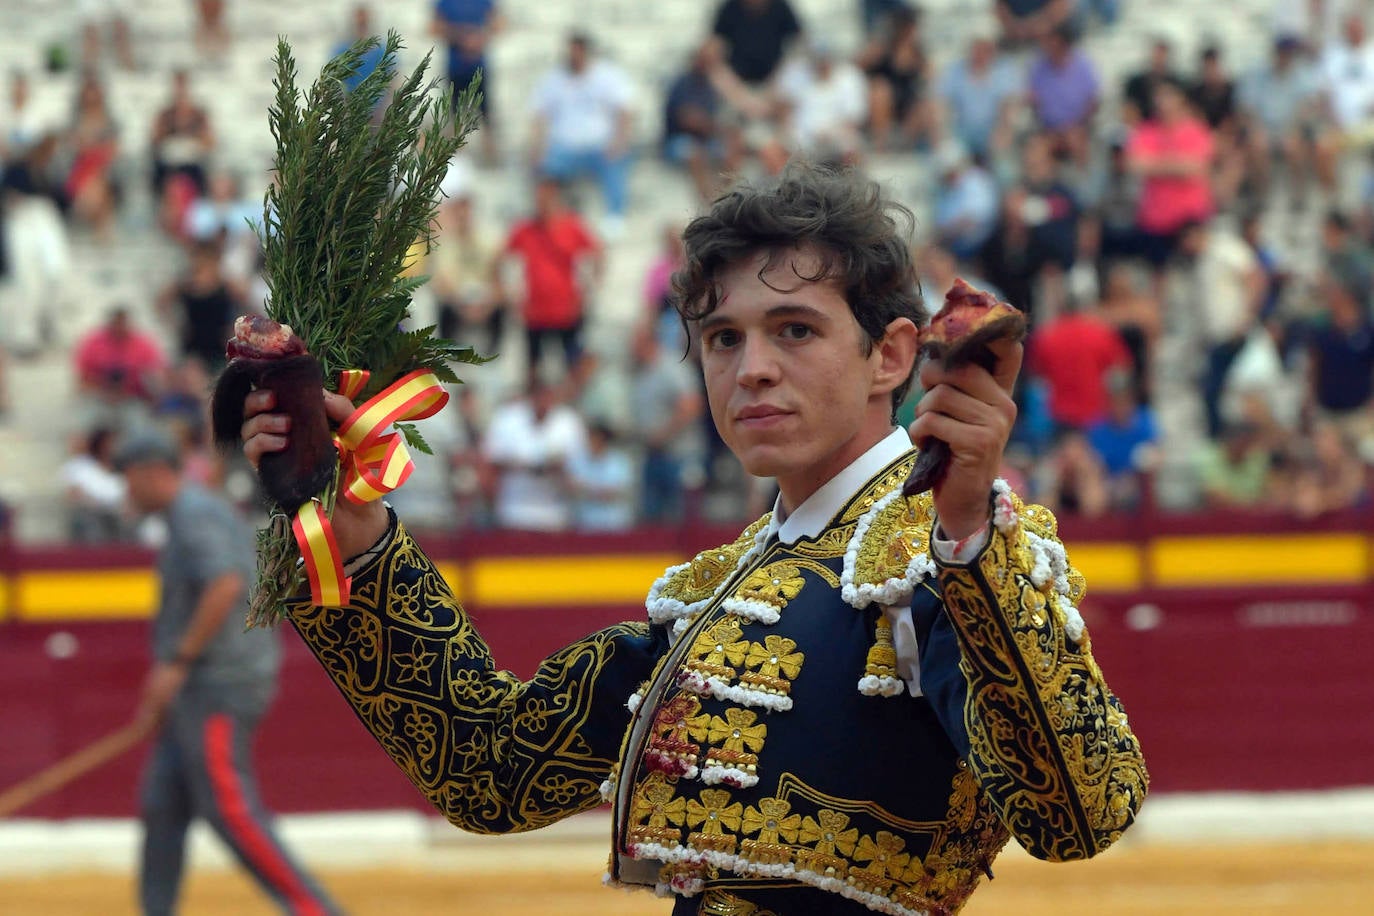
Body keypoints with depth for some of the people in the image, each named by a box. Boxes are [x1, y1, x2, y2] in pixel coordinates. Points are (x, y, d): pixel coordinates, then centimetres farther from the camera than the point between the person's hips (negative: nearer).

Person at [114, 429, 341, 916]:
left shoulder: (194, 515, -12)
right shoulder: (205, 512, 19)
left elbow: (226, 585, -26)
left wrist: (177, 662, -22)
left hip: (217, 687, -11)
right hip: (202, 689, 11)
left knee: (230, 810, -12)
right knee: (163, 806, 10)